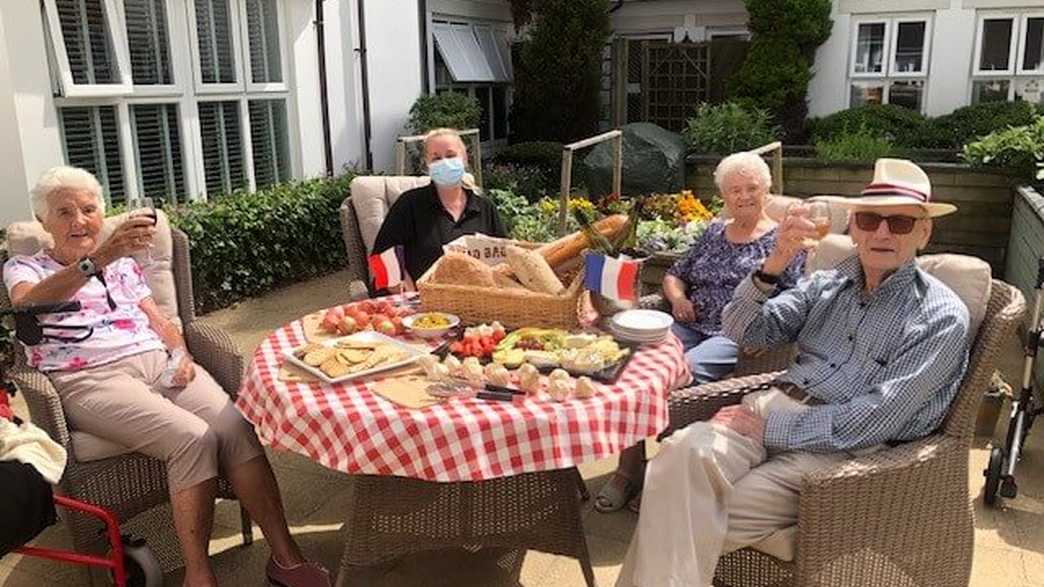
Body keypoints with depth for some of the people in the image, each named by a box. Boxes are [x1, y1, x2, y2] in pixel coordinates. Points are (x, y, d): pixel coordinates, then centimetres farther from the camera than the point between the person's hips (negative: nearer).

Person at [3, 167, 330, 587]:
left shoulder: (123, 264, 25)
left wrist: (181, 354, -1)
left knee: (235, 428, -25)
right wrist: (99, 258, -30)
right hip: (92, 380, -4)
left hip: (159, 363, 4)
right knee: (193, 438, -31)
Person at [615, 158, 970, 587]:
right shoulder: (826, 285, 15)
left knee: (692, 524, -25)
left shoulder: (942, 317, 0)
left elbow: (878, 418, -11)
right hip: (775, 406, 4)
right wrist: (773, 266, -10)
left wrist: (770, 428, -14)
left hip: (841, 448, -4)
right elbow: (742, 331, 7)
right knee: (683, 451, -29)